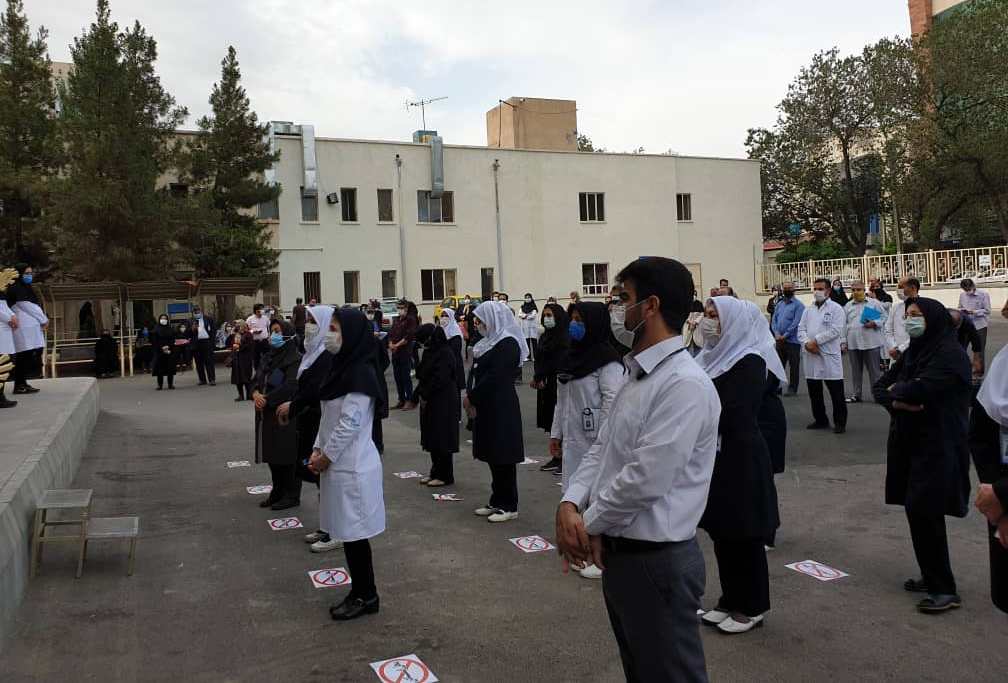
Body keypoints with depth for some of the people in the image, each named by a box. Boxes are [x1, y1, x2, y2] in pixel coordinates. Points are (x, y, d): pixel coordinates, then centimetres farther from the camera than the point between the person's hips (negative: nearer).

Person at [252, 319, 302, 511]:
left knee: (288, 455, -1)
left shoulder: (296, 358, -11)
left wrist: (266, 399, -18)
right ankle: (278, 491, 26)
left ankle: (292, 495, 10)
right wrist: (256, 393, -11)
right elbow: (257, 378, 10)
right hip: (268, 414, 8)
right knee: (272, 454, 13)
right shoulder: (269, 357, 14)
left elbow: (290, 386, -20)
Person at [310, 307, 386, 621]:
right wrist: (318, 449, 5)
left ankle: (366, 597, 17)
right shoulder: (342, 367, 9)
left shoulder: (360, 373, -19)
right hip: (339, 463, 9)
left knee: (354, 533, 2)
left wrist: (326, 457, -12)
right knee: (347, 532, 16)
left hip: (352, 466, -9)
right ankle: (360, 592, 28)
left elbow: (349, 424, -20)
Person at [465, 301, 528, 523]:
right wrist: (471, 398, -4)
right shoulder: (490, 342, 13)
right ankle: (497, 502, 23)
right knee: (492, 456, 13)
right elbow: (476, 372, 12)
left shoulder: (508, 344, -13)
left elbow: (495, 377, -21)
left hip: (501, 409, -9)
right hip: (486, 408, 9)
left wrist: (471, 397, -14)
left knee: (503, 457, -2)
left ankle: (509, 506, 7)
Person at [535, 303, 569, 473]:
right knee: (550, 422, 9)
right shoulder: (545, 337, 12)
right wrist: (537, 377, -7)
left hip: (559, 384, -7)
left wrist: (538, 377, -13)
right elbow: (538, 359, 10)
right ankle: (556, 458, 17)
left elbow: (558, 362, -16)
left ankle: (565, 459, 5)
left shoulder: (565, 338, -11)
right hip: (546, 384, 7)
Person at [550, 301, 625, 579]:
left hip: (596, 442, -8)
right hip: (573, 440, 8)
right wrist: (556, 433, 16)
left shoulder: (607, 360, -12)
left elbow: (612, 402, -17)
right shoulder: (574, 356, 13)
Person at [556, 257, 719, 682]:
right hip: (619, 552, 9)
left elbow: (646, 479, -26)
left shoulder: (685, 384, -22)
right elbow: (602, 448, 10)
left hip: (657, 559, -9)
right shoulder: (638, 376, 10)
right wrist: (570, 504, -6)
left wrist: (591, 524, -12)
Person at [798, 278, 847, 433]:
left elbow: (835, 330, -12)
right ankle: (820, 420, 24)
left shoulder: (835, 308, -1)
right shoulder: (808, 310, 15)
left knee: (836, 392, -1)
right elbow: (801, 329, 8)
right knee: (814, 391, 11)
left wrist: (816, 341, -15)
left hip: (829, 355, -5)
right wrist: (806, 343, -11)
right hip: (810, 355, 5)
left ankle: (840, 422, 8)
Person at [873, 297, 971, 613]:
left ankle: (945, 589, 0)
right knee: (916, 511, 10)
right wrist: (898, 401, -13)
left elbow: (920, 389, -25)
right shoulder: (912, 352, 13)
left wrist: (896, 390, -5)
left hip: (938, 448, -8)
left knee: (924, 512, -10)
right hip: (909, 443, 8)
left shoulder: (950, 353, -13)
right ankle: (931, 577, 23)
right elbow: (880, 387, 9)